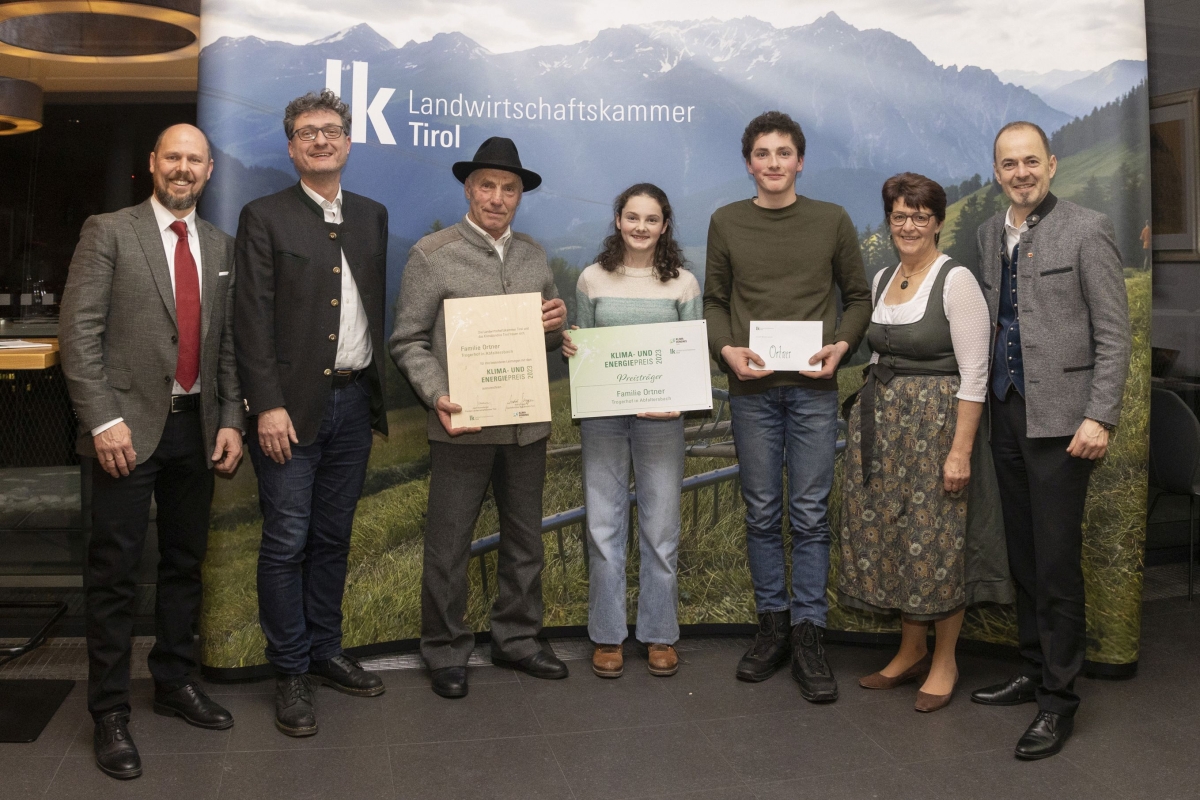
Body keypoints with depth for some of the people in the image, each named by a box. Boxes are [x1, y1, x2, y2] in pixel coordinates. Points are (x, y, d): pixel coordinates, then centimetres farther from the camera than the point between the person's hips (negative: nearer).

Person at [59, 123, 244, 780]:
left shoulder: (220, 248, 13)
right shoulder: (109, 232, -1)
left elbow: (227, 344, 13)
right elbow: (79, 330, -8)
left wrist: (230, 421, 4)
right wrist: (103, 420, -15)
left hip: (195, 428, 5)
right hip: (129, 427, -5)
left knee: (184, 564, 14)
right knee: (116, 573, 0)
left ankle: (175, 683, 29)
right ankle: (110, 712, 11)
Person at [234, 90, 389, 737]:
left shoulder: (372, 216, 13)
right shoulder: (264, 217, -2)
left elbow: (377, 306, 13)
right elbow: (252, 320, -8)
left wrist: (377, 392, 8)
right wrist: (267, 406, -15)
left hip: (353, 400, 5)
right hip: (292, 404, -5)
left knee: (333, 538, 14)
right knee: (287, 543, -1)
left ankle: (325, 652, 26)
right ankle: (290, 672, 11)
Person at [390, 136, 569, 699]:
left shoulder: (533, 256, 12)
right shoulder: (431, 254, -3)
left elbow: (551, 340, 18)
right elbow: (408, 341, -5)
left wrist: (557, 326, -5)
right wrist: (438, 396, -19)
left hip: (527, 424, 5)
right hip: (462, 423, -5)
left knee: (525, 538, 15)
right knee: (448, 545, 4)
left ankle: (517, 639, 30)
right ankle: (446, 653, 19)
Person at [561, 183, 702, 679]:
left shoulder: (683, 283, 4)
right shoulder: (592, 279, 6)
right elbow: (579, 345, 14)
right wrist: (568, 348, -8)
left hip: (661, 416, 0)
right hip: (602, 416, 1)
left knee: (660, 527, 5)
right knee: (604, 526, 4)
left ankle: (659, 635, 19)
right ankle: (608, 636, 17)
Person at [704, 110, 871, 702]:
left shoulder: (832, 221, 5)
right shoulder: (726, 223, 7)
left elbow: (858, 296, 10)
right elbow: (714, 300, 10)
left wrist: (841, 346, -7)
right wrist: (726, 349, -7)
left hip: (813, 387, -1)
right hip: (751, 388, 1)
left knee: (810, 515, 0)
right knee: (762, 513, 7)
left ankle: (808, 637, 8)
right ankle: (772, 625, 20)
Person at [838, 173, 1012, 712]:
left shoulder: (956, 281, -11)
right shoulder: (882, 279, 10)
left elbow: (974, 374, -15)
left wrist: (961, 448, -19)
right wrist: (867, 418, 14)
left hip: (935, 421, -7)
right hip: (881, 422, 7)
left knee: (937, 539, 0)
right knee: (889, 531, 11)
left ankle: (944, 663, 17)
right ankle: (911, 651, 27)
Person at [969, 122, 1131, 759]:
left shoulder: (1086, 231, -6)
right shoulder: (989, 234, 12)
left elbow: (1113, 334, -8)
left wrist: (1100, 418, -15)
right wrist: (985, 397, 7)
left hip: (1059, 419, -6)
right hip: (1007, 413, 6)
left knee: (1057, 562, -2)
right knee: (1023, 557, 14)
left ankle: (1058, 699, 9)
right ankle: (1032, 671, 27)